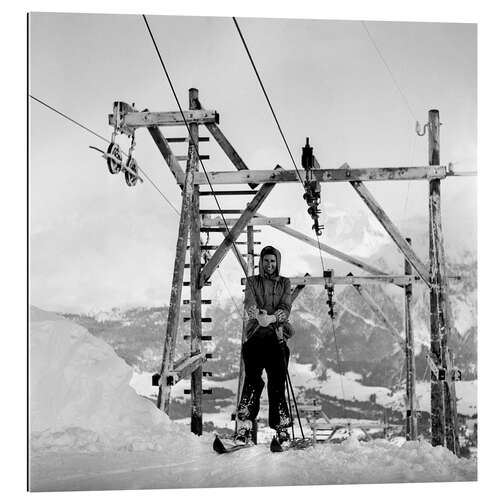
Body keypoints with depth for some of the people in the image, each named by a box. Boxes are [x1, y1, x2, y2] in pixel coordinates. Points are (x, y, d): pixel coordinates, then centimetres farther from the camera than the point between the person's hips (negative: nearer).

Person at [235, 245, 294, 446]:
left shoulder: (284, 283, 15)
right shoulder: (252, 282, 14)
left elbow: (286, 308, 0)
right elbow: (249, 303, -4)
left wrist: (273, 317, -21)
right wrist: (257, 315, -28)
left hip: (277, 336, 1)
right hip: (255, 335, -1)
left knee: (278, 382, -4)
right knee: (252, 380, -11)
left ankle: (281, 426, 1)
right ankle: (244, 427, -14)